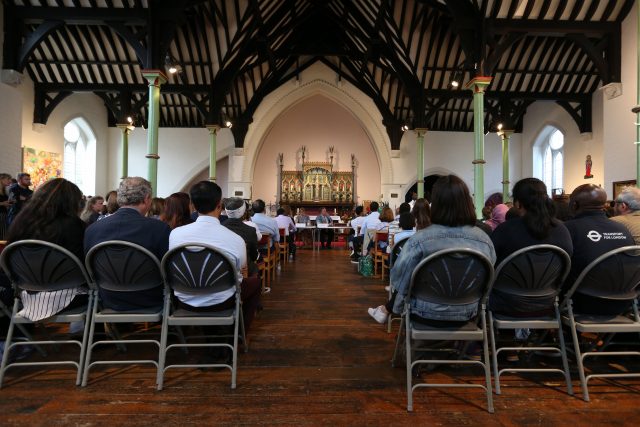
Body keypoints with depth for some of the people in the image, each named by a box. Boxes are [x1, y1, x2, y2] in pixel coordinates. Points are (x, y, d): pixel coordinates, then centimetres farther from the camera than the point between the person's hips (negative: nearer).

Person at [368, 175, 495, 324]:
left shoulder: (419, 239, -24)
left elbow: (399, 278, -14)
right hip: (467, 314, 4)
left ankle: (386, 310, 46)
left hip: (428, 314, -3)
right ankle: (387, 309, 43)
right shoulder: (484, 239, -13)